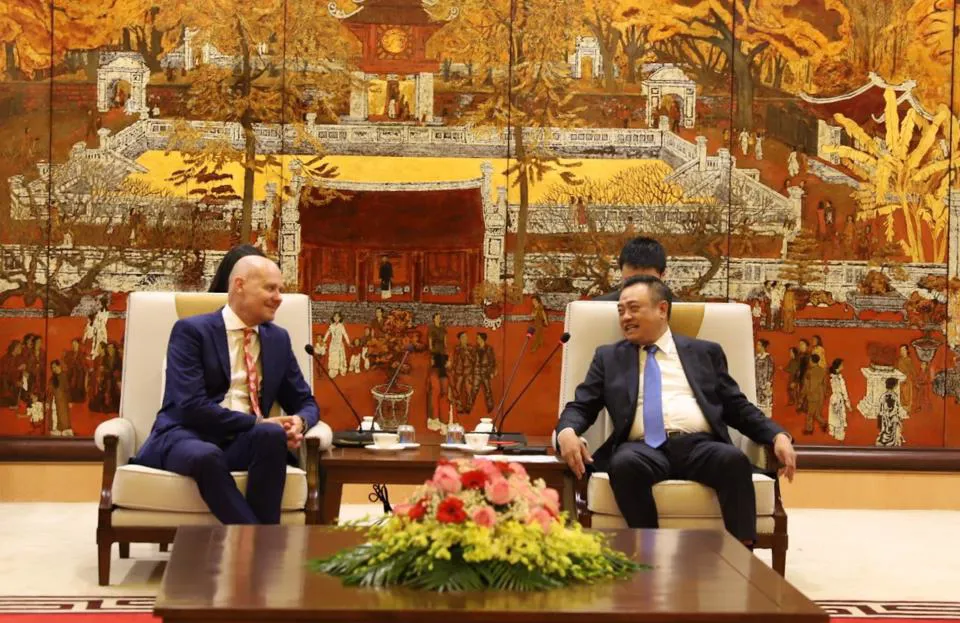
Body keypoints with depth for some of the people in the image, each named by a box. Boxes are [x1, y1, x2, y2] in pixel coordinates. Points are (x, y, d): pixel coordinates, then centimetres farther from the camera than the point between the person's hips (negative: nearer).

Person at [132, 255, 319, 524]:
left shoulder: (278, 339, 16)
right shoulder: (191, 330, -2)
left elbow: (305, 402, 19)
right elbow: (191, 406, -13)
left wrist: (299, 422, -7)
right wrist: (256, 423, -17)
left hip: (243, 443, 5)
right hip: (186, 437, -4)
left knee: (272, 434, -32)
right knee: (207, 456, -41)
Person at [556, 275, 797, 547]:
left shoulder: (705, 352, 21)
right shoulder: (609, 357, 23)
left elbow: (738, 407, 17)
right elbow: (581, 407, 16)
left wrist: (778, 436, -1)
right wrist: (567, 431, -9)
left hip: (699, 445, 0)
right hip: (643, 448, 0)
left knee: (734, 460, -34)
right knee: (625, 464, -37)